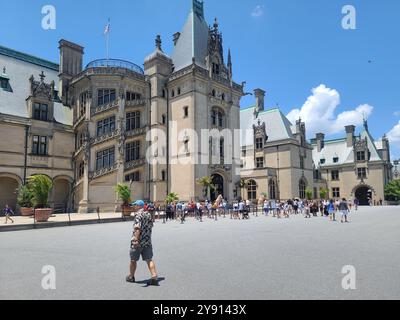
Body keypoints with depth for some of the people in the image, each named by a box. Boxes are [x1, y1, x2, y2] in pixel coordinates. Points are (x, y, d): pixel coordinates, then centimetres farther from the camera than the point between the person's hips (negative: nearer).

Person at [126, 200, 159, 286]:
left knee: (133, 260, 13)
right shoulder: (148, 214, 11)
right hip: (147, 241, 7)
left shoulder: (138, 215, -14)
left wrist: (136, 239, -32)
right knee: (149, 260, 4)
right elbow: (151, 226, 21)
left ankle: (131, 277, 29)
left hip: (137, 241, -6)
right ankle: (154, 278, -6)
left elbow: (138, 228, -27)